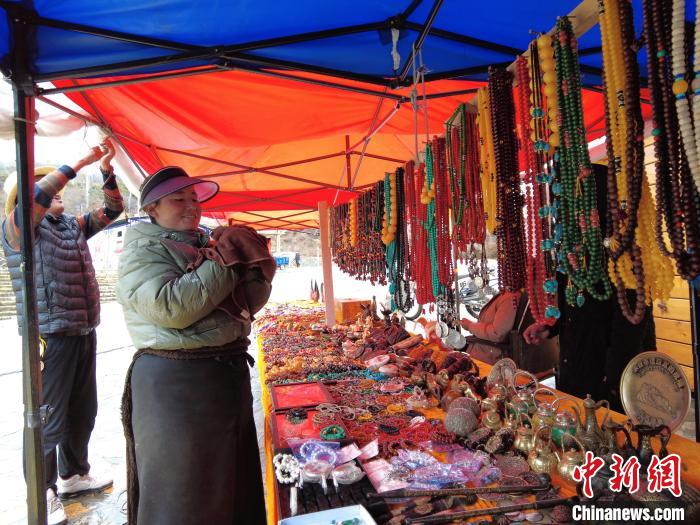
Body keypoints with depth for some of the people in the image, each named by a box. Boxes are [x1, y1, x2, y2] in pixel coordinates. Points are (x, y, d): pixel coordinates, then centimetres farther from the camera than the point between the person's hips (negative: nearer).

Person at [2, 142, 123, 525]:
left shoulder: (72, 225, 12)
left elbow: (112, 210, 14)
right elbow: (35, 199, -26)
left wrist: (106, 170, 1)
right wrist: (79, 164, -24)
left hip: (84, 333, 7)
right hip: (50, 336, -7)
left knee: (82, 412, 18)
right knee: (49, 419, 0)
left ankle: (74, 475, 35)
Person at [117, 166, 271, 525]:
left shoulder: (204, 245, 11)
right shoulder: (142, 251, -7)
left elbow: (251, 302, 9)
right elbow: (171, 307, -26)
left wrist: (256, 263, -9)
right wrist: (225, 263, -16)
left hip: (231, 372, 7)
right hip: (176, 382, -7)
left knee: (235, 481, 21)